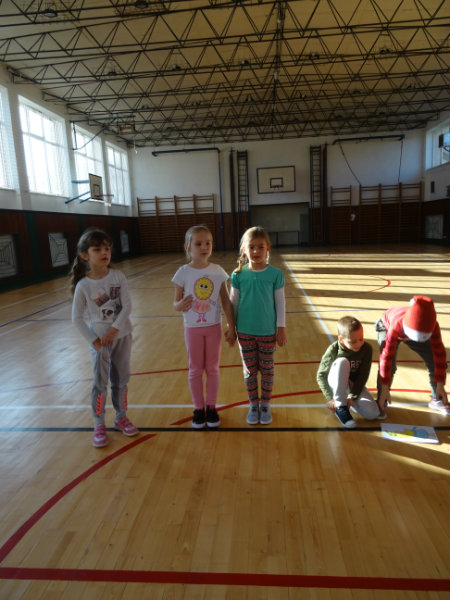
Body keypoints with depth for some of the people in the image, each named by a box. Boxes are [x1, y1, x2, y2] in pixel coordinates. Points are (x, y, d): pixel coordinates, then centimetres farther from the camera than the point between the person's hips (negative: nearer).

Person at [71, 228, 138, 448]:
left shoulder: (118, 276, -7)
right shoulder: (83, 285, -12)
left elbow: (127, 306, -9)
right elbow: (77, 318, -8)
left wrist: (113, 330, -16)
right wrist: (93, 340, -11)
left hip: (121, 335, 2)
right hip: (99, 340, -2)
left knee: (121, 379, 13)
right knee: (100, 383, 4)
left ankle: (121, 417, 31)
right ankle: (99, 425, 19)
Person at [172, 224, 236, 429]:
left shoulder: (217, 271, -6)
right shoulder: (183, 273, -9)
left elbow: (226, 302, 0)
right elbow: (176, 303, -4)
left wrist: (231, 327, 0)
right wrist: (180, 305, -28)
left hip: (214, 327, 1)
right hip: (192, 328, -1)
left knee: (212, 368, 11)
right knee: (195, 370, 10)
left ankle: (211, 407, 28)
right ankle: (199, 408, 27)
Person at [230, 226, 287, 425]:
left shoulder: (275, 274, -9)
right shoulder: (238, 274, -6)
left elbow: (280, 303, -3)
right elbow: (233, 303, 2)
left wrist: (281, 328, -2)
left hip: (268, 332, -1)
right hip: (245, 332, 1)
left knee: (267, 370, 12)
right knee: (249, 371, 13)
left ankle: (265, 405, 31)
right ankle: (253, 405, 30)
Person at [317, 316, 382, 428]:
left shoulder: (366, 348, -15)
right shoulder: (333, 350, -20)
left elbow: (363, 375, -13)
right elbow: (321, 375, -14)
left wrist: (352, 396, -20)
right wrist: (330, 398, -21)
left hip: (355, 385, 2)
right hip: (337, 385, -2)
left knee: (373, 413, -24)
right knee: (342, 362, -34)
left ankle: (349, 401, 8)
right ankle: (341, 407, -26)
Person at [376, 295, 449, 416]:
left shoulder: (432, 326, -38)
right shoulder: (396, 326, -46)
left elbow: (439, 353, -29)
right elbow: (387, 356, -41)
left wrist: (440, 385, -25)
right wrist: (385, 389, -36)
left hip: (410, 330, 3)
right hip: (387, 327, -3)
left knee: (435, 363, -4)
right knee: (389, 366, -24)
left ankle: (437, 400, 20)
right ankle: (381, 403, -6)